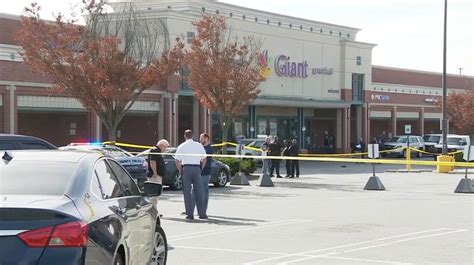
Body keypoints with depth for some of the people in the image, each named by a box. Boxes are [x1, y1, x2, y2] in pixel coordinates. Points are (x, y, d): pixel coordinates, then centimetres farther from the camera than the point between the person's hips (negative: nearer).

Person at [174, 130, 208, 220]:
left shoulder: (182, 146, 1)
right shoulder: (199, 145, 7)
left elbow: (177, 161, -3)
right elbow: (204, 159, 9)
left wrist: (181, 170, 7)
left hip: (186, 168, -2)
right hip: (197, 168, 2)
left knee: (187, 192, 3)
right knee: (199, 192, 7)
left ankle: (190, 214, 1)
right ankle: (202, 213, 6)